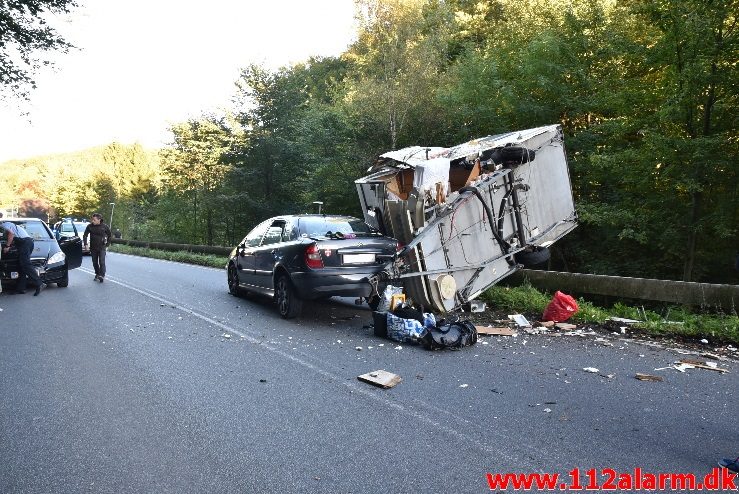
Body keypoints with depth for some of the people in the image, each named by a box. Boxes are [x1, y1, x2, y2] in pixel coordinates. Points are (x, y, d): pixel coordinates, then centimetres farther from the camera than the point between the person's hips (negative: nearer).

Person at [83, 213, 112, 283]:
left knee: (102, 262, -11)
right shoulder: (89, 226, -3)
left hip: (102, 248, -3)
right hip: (93, 248, 3)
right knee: (95, 262, 10)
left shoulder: (104, 226, -6)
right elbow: (85, 235, 5)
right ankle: (97, 274, 23)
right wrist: (85, 244, -6)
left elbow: (110, 235, 7)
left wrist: (107, 244, 4)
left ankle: (102, 275, -10)